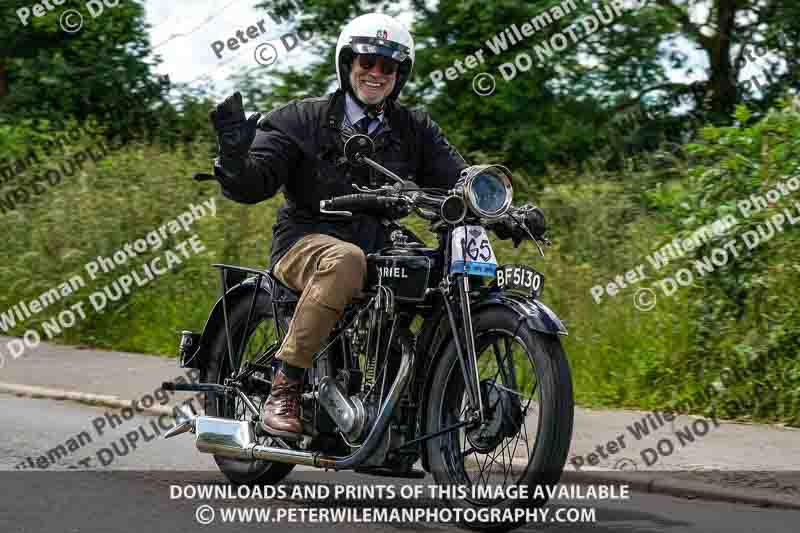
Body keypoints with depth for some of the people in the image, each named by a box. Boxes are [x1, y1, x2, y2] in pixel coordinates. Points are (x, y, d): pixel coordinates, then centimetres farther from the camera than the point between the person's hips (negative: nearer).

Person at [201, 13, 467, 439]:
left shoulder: (416, 131, 15)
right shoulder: (302, 120, 5)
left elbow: (457, 181, 3)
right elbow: (250, 186, -4)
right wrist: (234, 152, -27)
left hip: (383, 250, 4)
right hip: (305, 242, -4)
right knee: (345, 260, -39)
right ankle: (285, 388, -34)